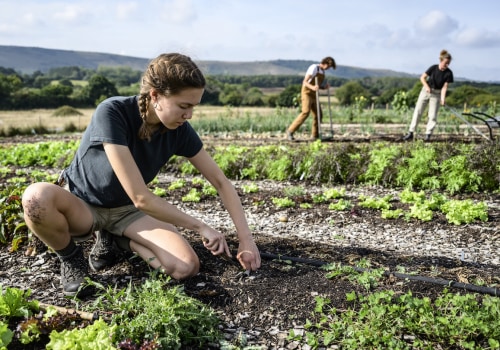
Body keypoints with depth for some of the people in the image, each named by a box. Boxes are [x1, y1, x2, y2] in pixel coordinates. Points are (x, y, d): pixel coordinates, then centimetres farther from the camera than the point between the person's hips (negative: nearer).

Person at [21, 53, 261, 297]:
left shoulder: (179, 130, -15)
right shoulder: (112, 112, -30)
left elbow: (221, 182, -6)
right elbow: (140, 197, -32)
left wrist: (245, 237, -15)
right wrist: (200, 227, -24)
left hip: (126, 210, 3)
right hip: (81, 204, -3)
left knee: (187, 267, -21)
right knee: (37, 196, -39)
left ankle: (114, 238, 6)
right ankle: (71, 258, -6)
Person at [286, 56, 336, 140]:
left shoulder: (322, 71, 17)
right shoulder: (314, 67, -11)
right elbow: (305, 82, -19)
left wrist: (325, 87, -1)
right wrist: (312, 87, -38)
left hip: (313, 95, 9)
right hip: (306, 93, -9)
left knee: (318, 115, 2)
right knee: (306, 112, -25)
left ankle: (315, 135, 13)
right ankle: (290, 131, -20)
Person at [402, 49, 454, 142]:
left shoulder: (448, 73, -14)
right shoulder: (433, 68, -14)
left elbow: (444, 87, -16)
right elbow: (422, 77, -5)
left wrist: (442, 99, -28)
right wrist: (427, 86, -21)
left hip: (436, 94, 0)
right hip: (426, 91, 1)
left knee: (433, 116, -3)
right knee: (418, 112, 0)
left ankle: (428, 135, 5)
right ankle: (411, 133, 4)